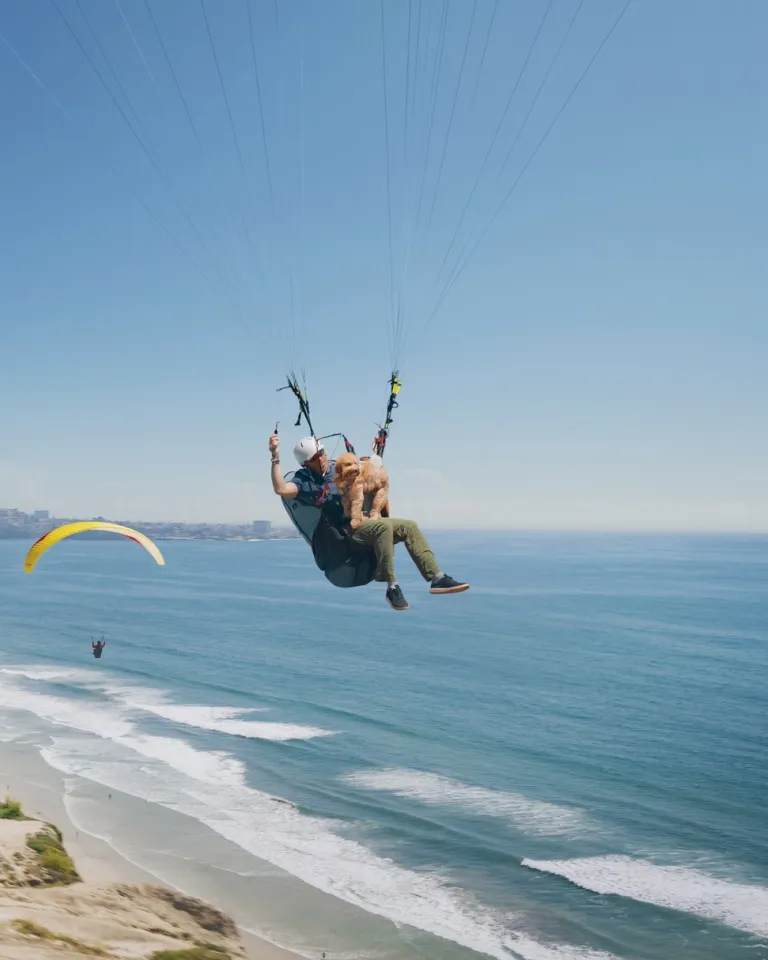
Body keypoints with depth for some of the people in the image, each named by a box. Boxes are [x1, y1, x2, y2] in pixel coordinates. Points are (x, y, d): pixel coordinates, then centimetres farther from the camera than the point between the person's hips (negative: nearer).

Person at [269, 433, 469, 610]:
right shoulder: (304, 481, -4)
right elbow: (281, 489, -26)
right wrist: (275, 457, -30)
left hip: (366, 521, 7)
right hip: (342, 533, -7)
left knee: (409, 526, -6)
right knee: (383, 527, -35)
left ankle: (436, 577, -9)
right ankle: (392, 588, -33)